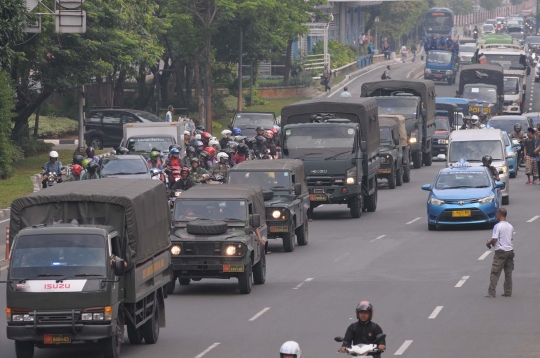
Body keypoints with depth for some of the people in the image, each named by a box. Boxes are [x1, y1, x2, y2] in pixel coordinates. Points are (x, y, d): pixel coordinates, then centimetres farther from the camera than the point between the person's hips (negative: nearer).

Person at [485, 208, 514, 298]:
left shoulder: (498, 226, -14)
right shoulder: (510, 226, 8)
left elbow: (494, 239, -21)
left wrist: (488, 243, 1)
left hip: (500, 252, -6)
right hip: (510, 250, 6)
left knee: (495, 273, -3)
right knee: (508, 273, 11)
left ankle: (491, 293, -5)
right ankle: (508, 292, 13)